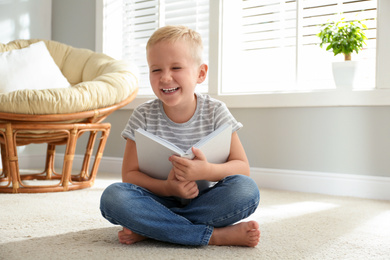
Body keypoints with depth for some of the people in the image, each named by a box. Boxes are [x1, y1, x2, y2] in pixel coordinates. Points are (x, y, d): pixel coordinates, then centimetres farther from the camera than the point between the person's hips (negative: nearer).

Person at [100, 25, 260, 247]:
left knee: (247, 190, -29)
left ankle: (148, 229, -24)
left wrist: (206, 171, -29)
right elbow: (130, 174, -6)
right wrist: (167, 187, -26)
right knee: (113, 196, -29)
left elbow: (243, 168, -8)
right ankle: (216, 235, -27)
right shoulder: (144, 116, -4)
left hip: (204, 201, 0)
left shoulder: (215, 112, -5)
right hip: (161, 199, 0)